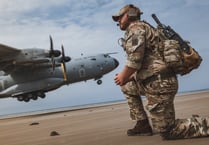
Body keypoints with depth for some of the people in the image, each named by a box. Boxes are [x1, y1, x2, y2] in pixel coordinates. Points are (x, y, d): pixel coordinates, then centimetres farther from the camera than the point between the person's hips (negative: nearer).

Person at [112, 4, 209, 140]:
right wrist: (127, 77, 20)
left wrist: (124, 76, -3)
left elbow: (135, 58, -19)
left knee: (167, 131, -3)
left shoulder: (135, 27, -4)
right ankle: (143, 124, 19)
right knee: (127, 86, 25)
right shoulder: (144, 29, 25)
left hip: (159, 84, -10)